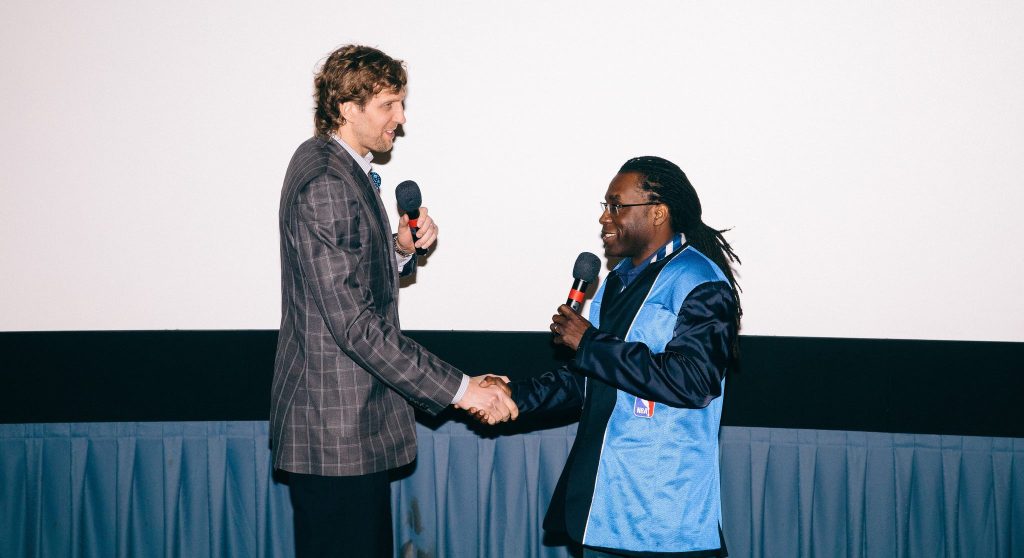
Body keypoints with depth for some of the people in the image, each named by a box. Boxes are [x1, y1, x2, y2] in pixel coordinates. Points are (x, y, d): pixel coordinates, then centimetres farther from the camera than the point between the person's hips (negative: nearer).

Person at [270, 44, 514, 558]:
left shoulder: (342, 169, 14)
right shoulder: (324, 182, -19)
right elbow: (353, 322, -24)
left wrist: (401, 250, 1)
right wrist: (457, 389, -22)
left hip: (359, 422, 10)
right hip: (336, 425, -10)